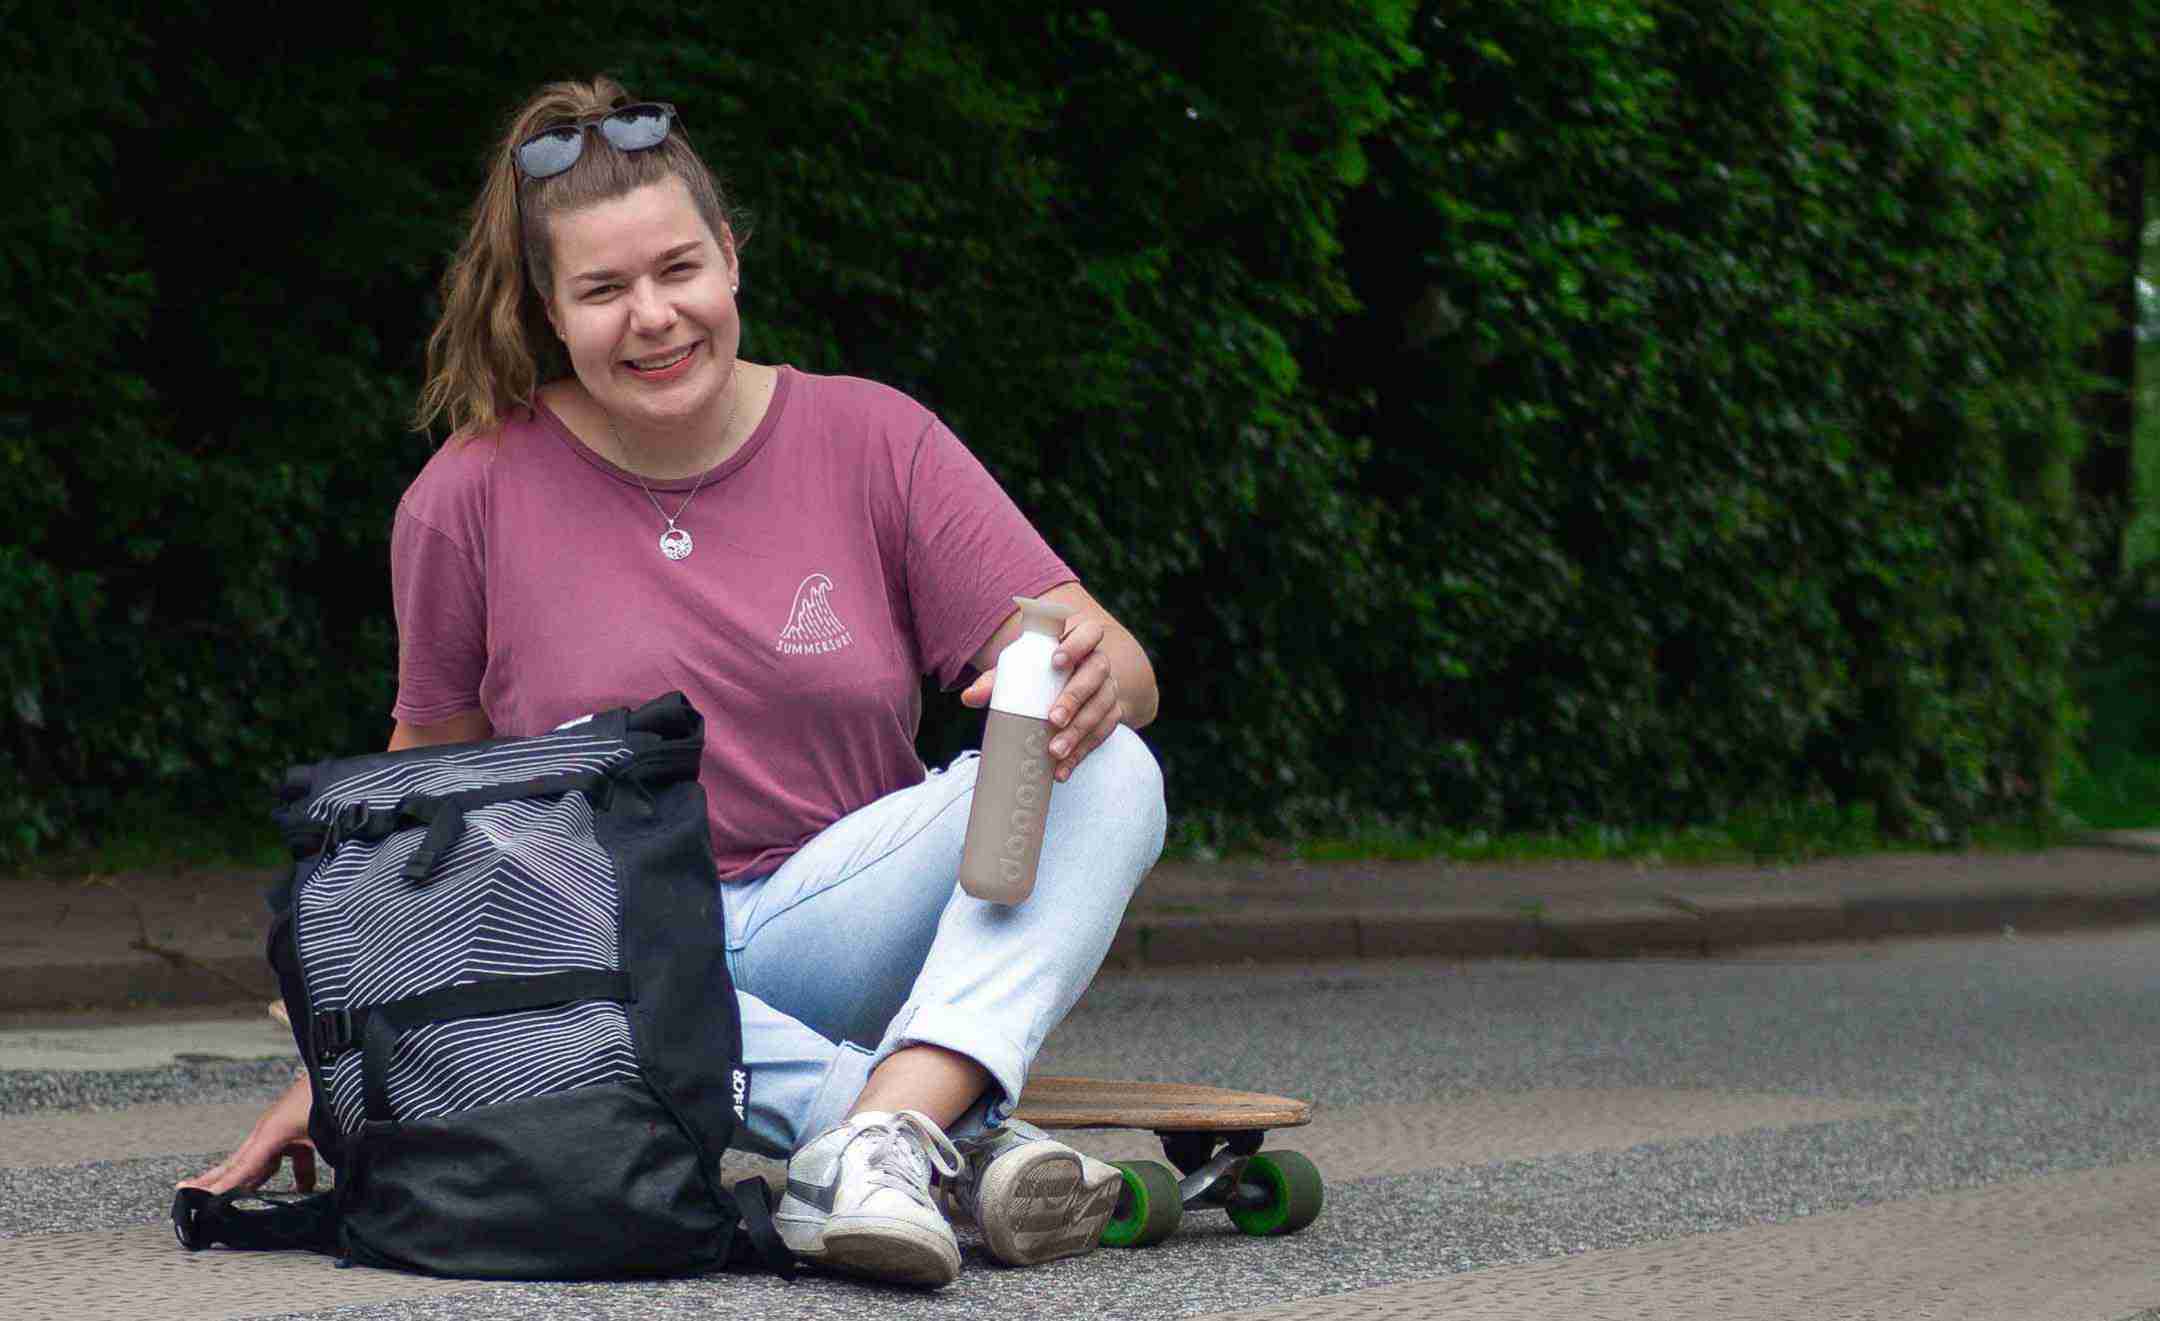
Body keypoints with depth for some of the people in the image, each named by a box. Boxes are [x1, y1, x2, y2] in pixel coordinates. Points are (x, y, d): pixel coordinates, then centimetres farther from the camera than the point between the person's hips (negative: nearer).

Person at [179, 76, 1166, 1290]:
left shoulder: (872, 438, 1)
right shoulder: (473, 498, -1)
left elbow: (1123, 671, -4)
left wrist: (1096, 671, -29)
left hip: (837, 927, 2)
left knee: (1109, 776, -23)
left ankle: (891, 1130, -42)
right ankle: (973, 1140, -40)